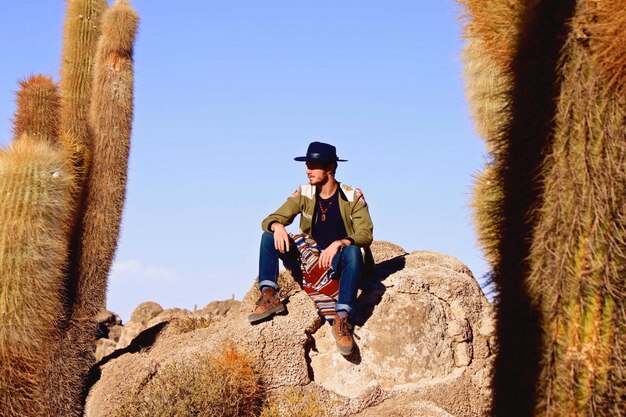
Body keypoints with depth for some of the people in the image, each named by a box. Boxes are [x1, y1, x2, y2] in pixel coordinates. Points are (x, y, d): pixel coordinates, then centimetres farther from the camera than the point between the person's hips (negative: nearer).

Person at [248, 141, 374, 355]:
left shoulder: (353, 197, -7)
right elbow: (270, 219, -4)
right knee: (269, 235, -14)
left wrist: (338, 244, -36)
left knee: (353, 251, -37)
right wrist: (277, 226, -29)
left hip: (338, 265, -3)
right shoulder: (303, 194, 1)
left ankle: (342, 318, -37)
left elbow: (365, 235, -17)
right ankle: (269, 297, -24)